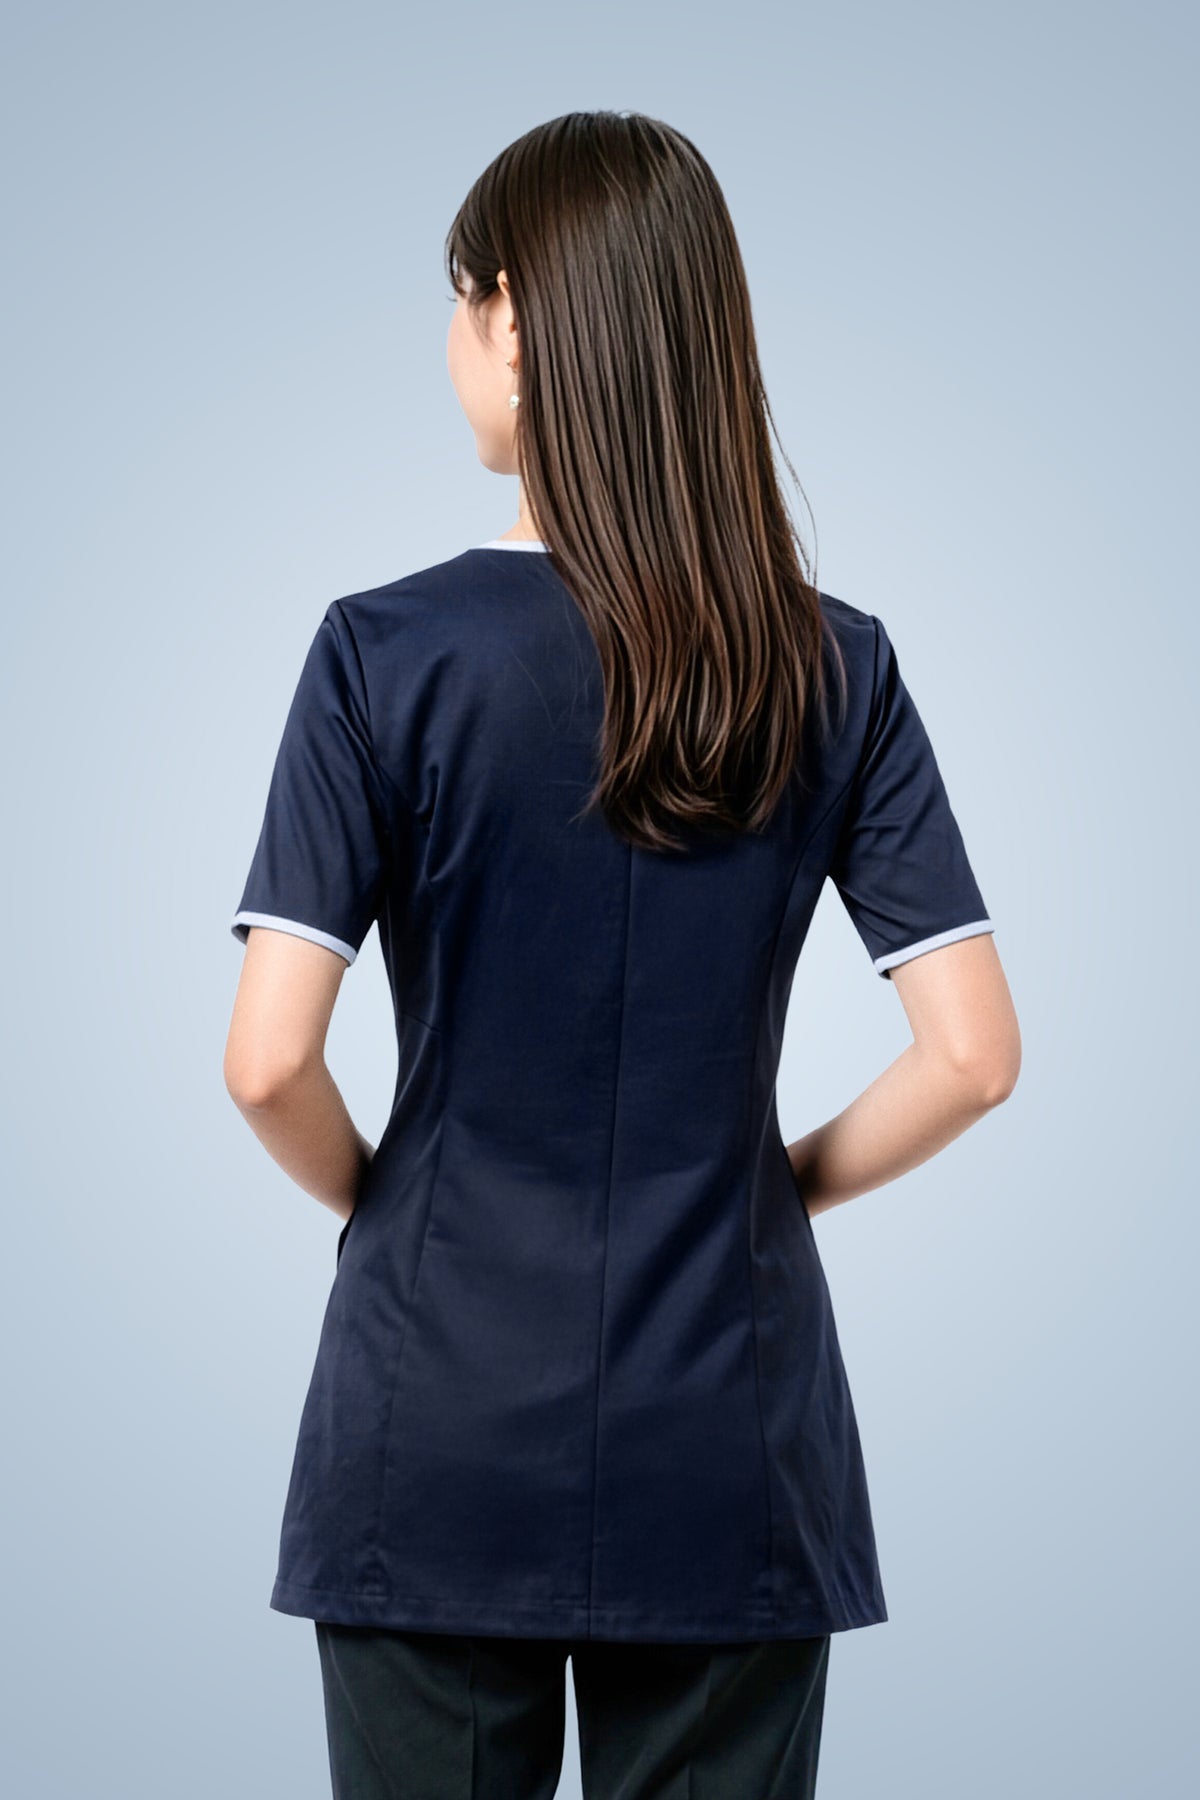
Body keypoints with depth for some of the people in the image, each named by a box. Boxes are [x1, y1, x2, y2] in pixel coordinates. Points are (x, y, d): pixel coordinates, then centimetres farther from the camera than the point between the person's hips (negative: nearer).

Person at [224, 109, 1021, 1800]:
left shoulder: (387, 654, -11)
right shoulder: (837, 670, -3)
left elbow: (269, 1063, -15)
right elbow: (973, 1055, -7)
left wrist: (375, 1199, 4)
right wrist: (785, 1186, 8)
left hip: (441, 1451, -2)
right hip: (730, 1459, 2)